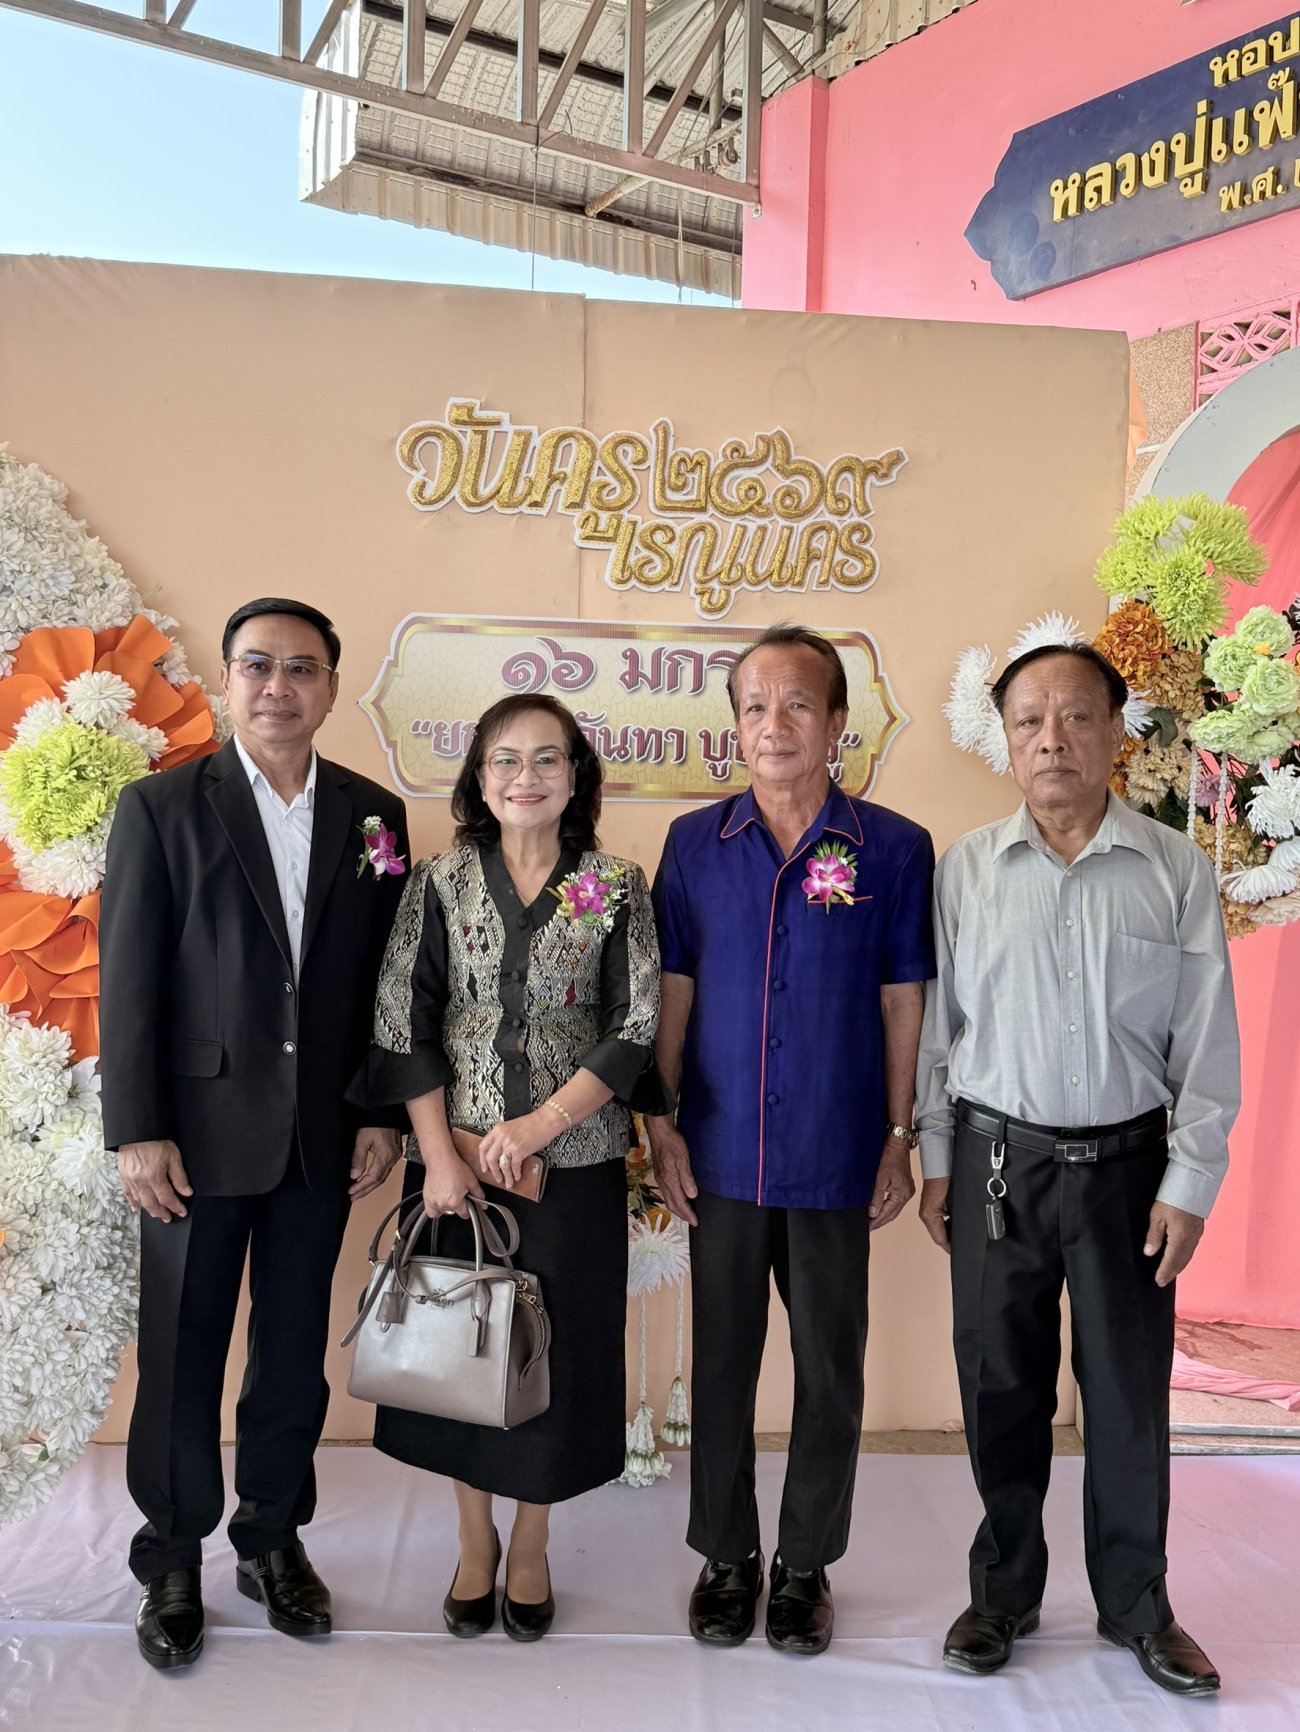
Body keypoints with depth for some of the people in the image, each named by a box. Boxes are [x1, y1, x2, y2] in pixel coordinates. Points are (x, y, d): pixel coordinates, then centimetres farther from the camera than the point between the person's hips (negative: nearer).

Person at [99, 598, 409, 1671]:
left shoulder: (374, 814, 4)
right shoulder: (161, 808, -4)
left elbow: (388, 978, 6)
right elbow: (129, 980, -6)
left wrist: (384, 1113, 2)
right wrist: (138, 1132, -10)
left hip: (320, 1137, 3)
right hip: (199, 1130, -2)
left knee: (297, 1352, 14)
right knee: (181, 1354, 10)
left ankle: (274, 1537, 34)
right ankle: (173, 1566, 29)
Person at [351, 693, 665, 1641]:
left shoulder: (618, 886, -1)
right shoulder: (441, 882, 1)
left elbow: (636, 1028, -5)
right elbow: (402, 1027, -2)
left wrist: (541, 1124, -13)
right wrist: (440, 1155, -10)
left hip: (574, 1162, -1)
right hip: (455, 1159, 1)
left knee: (556, 1347, 9)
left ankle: (531, 1543, 33)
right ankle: (476, 1539, 35)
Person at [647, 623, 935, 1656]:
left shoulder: (893, 848, -4)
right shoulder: (695, 844, 1)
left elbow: (902, 1003, 0)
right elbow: (673, 989, 4)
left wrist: (900, 1139, -1)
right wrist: (662, 1122, 1)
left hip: (836, 1161, -1)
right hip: (722, 1154, 2)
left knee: (831, 1367, 11)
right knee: (721, 1361, 13)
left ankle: (806, 1562, 31)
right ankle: (727, 1555, 33)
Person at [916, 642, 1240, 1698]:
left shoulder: (1177, 871, -3)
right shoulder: (966, 870, 0)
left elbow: (1208, 1044, -1)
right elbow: (937, 1024, 4)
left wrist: (1189, 1184, -3)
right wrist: (936, 1162, 4)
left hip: (1125, 1163, 0)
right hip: (998, 1162, 1)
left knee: (1130, 1393, 11)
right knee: (1001, 1385, 11)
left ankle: (1135, 1607, 32)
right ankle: (1005, 1593, 32)